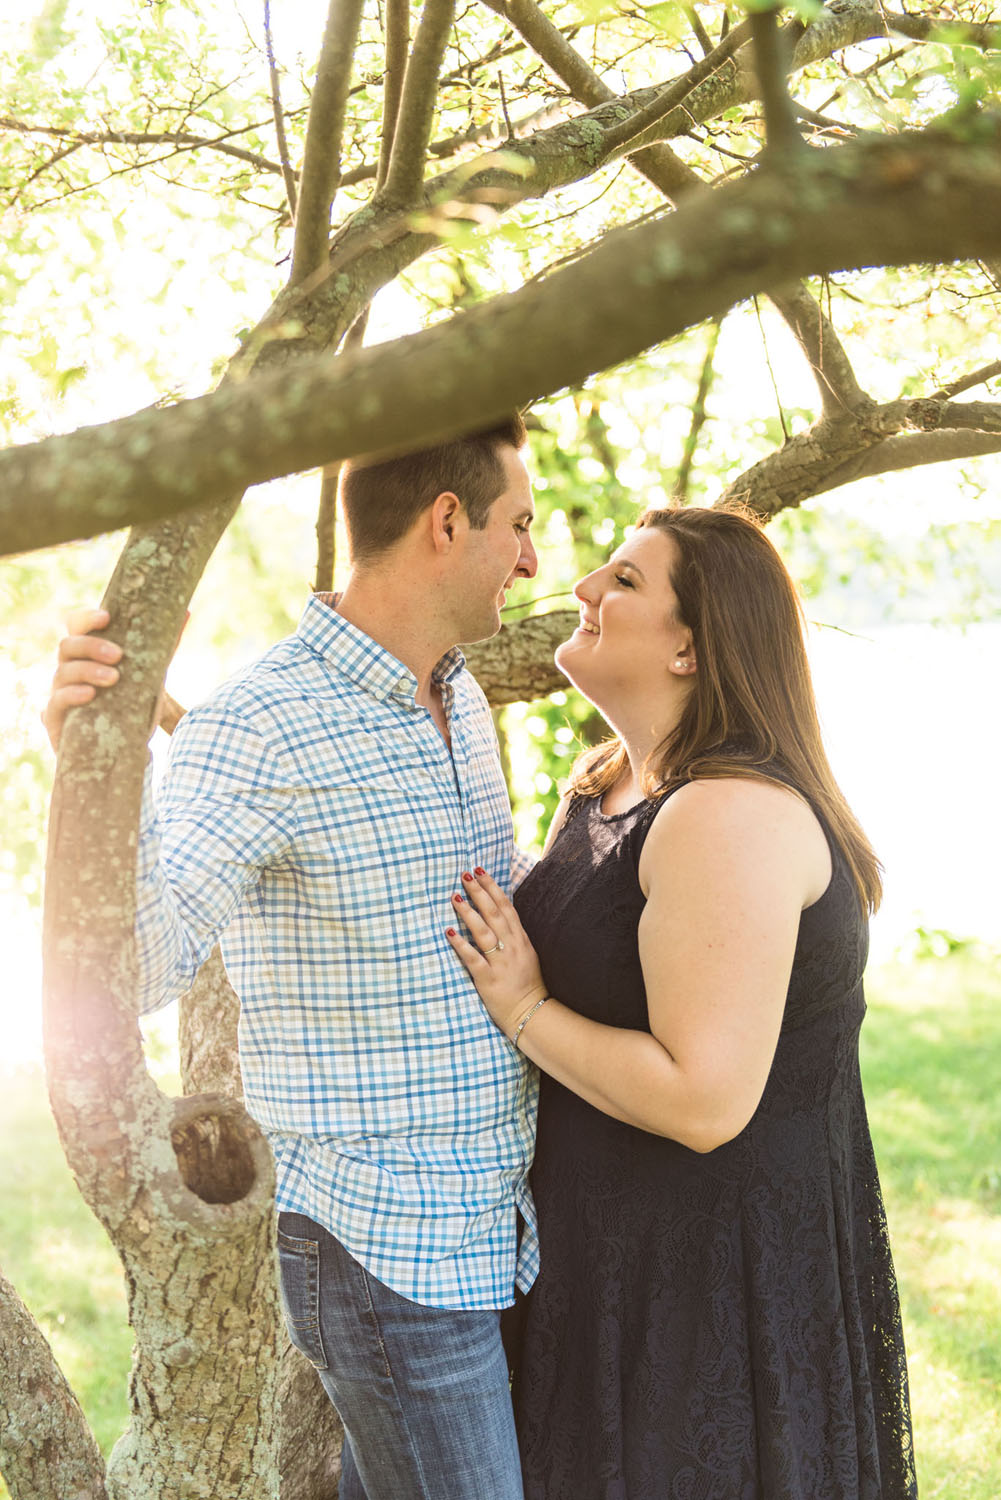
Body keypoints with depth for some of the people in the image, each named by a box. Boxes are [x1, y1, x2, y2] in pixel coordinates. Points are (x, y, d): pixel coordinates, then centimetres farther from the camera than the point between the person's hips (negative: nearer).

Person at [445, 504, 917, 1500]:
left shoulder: (733, 817, -25)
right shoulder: (601, 785, 6)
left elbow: (705, 1101, -29)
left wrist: (524, 1012, -20)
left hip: (722, 1260, -9)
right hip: (622, 1237, 9)